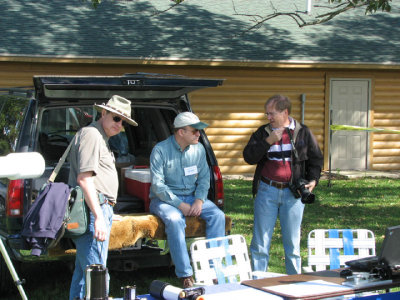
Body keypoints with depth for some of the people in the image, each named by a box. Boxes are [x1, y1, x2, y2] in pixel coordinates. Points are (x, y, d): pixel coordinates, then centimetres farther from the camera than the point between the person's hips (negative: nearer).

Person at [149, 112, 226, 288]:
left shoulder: (198, 149, 5)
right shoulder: (161, 150, -11)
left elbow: (204, 178, 8)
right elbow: (157, 185, -15)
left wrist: (199, 200, -11)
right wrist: (180, 205, -19)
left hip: (192, 197, 5)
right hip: (165, 199, -5)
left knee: (218, 215, -20)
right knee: (175, 220, -35)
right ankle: (185, 275, -33)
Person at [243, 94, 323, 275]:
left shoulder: (303, 133, 4)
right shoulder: (263, 133, 6)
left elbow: (316, 159, 10)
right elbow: (248, 157, -3)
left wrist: (313, 179, -6)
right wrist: (268, 141, -14)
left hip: (293, 192, -1)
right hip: (267, 191, 1)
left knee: (292, 241, 6)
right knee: (260, 241, 2)